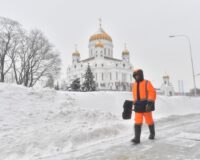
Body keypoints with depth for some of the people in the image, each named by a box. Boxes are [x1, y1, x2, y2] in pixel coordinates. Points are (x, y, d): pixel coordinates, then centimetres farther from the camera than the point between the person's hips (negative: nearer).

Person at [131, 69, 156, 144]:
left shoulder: (147, 83, -5)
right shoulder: (134, 85, 13)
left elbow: (152, 93, -14)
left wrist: (150, 103, -24)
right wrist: (135, 104, 21)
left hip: (146, 105, -4)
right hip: (138, 106, 4)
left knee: (149, 120, 10)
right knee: (138, 122, -5)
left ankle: (152, 133, 35)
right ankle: (137, 138, -5)